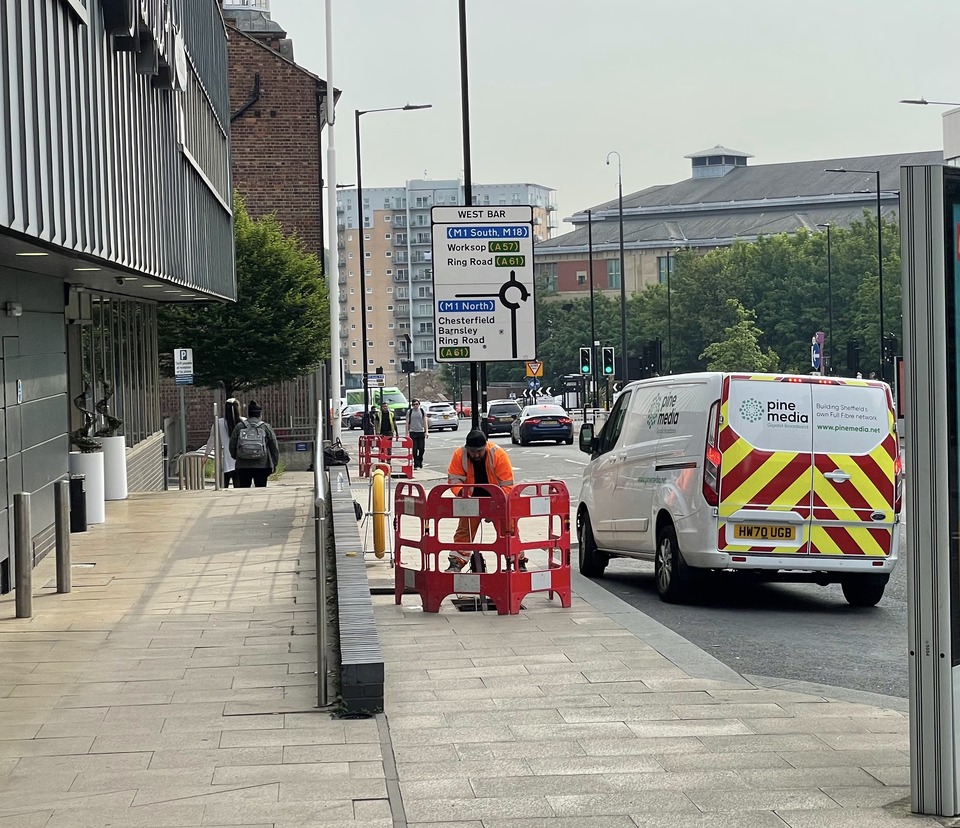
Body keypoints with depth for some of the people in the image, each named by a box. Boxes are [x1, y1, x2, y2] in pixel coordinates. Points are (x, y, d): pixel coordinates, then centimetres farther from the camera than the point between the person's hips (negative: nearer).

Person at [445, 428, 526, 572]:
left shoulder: (499, 455, -25)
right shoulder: (459, 455, -18)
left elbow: (507, 485, -22)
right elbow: (454, 479, -12)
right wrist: (461, 491, -34)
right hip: (471, 500, 2)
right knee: (464, 530, 2)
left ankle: (519, 563, 7)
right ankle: (456, 563, 9)